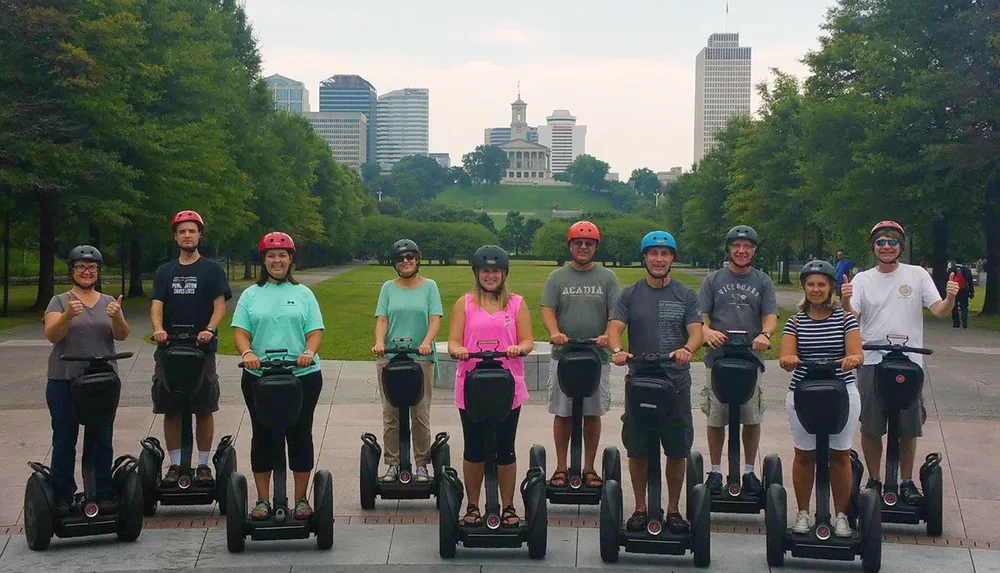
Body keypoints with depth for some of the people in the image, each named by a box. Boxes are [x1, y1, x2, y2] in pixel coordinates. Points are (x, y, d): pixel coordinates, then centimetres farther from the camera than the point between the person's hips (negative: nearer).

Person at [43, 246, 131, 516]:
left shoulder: (108, 302, 13)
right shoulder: (60, 301, 5)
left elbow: (122, 335, -2)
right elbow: (51, 335, -11)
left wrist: (117, 318, -24)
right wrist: (68, 315, -30)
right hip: (64, 382, -2)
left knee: (103, 441, 1)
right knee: (64, 441, -1)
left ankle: (104, 496, 6)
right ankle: (62, 498, 4)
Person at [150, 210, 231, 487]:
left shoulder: (212, 270, 7)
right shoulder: (165, 272, 14)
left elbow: (220, 304, -3)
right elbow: (156, 305, 3)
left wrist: (209, 330, -22)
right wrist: (158, 329, -18)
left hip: (202, 349, -2)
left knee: (204, 409, 0)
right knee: (170, 410, 3)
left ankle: (204, 465, 9)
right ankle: (175, 464, 12)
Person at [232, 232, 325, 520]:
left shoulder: (303, 294, 8)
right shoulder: (251, 295, 9)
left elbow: (315, 331, 1)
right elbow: (240, 331, 1)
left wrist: (309, 352, -20)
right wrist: (247, 353, -19)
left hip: (302, 376, -1)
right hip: (258, 377, 1)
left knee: (299, 435, 4)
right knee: (262, 436, 6)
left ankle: (301, 499, 13)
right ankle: (263, 500, 15)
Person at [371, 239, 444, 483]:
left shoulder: (429, 286, 6)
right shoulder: (388, 288, 10)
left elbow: (435, 319, -3)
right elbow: (382, 319, 3)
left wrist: (427, 342, -21)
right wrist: (379, 342, -17)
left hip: (421, 358, -1)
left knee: (420, 414, 0)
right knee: (390, 414, 3)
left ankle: (422, 465, 9)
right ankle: (393, 464, 11)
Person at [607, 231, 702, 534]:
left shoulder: (685, 295, 7)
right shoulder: (631, 294, 7)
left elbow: (696, 331, -4)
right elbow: (614, 326, -5)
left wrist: (687, 349, -27)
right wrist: (617, 350, -27)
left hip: (676, 381, 0)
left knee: (677, 450, 4)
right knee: (637, 449, 5)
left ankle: (673, 510, 18)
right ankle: (640, 509, 18)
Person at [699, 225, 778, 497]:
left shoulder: (762, 281, 10)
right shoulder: (714, 279, 9)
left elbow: (771, 316, 0)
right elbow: (700, 315, 3)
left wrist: (764, 334, -22)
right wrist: (706, 331, -20)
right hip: (717, 357, 0)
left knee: (752, 418, 3)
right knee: (715, 418, 3)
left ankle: (749, 472, 17)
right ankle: (715, 471, 17)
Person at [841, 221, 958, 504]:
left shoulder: (917, 275, 3)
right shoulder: (862, 280, 3)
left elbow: (940, 311, -3)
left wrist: (950, 297, -24)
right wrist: (845, 301, -26)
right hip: (872, 362, 0)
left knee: (909, 428, 7)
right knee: (870, 427, 6)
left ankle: (906, 481, 21)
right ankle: (874, 480, 20)